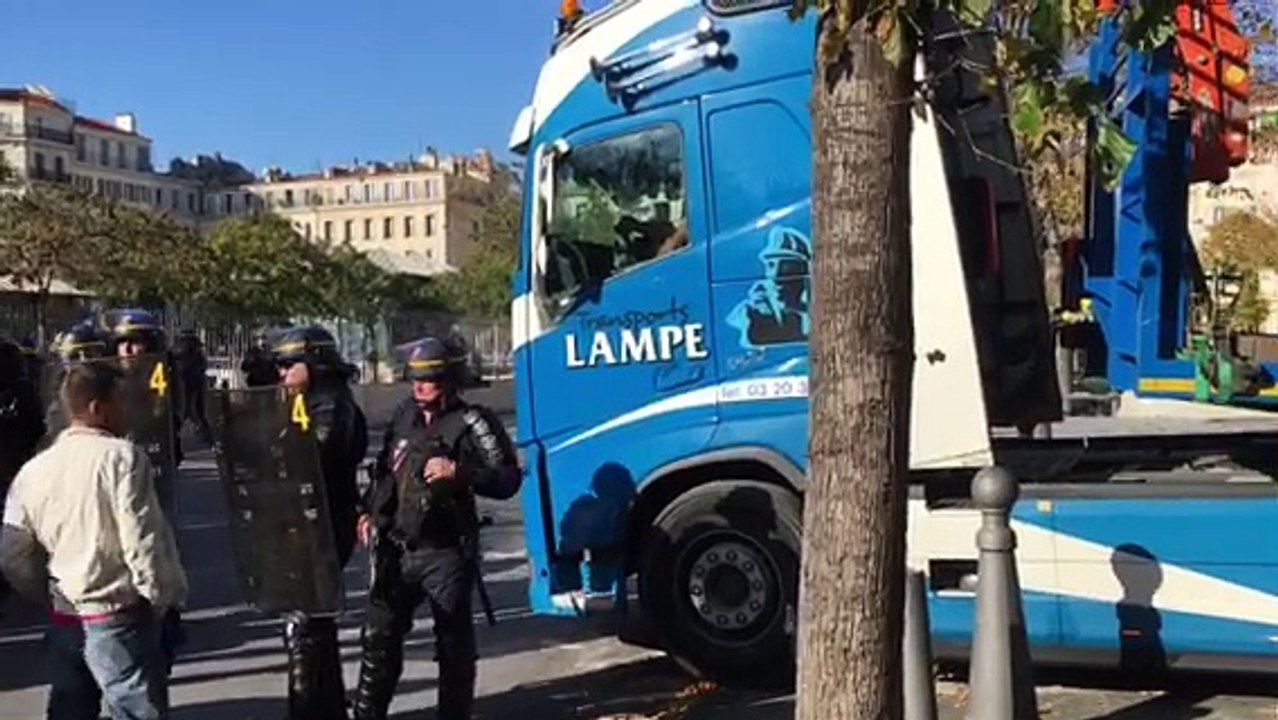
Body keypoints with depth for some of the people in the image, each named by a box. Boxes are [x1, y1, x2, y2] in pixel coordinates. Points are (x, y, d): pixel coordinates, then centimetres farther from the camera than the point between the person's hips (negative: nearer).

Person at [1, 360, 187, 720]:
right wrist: (163, 597, -4)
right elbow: (143, 539, -18)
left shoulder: (34, 470, 4)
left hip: (64, 619, 6)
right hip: (119, 618, -6)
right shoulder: (121, 456, -14)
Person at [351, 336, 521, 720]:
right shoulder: (404, 415, 9)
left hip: (446, 553, -5)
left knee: (454, 644, 6)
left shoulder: (473, 423, -9)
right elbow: (384, 468, 23)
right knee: (379, 635, 9)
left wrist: (458, 472, -24)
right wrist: (369, 511, 16)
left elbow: (508, 480, -14)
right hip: (396, 548, 5)